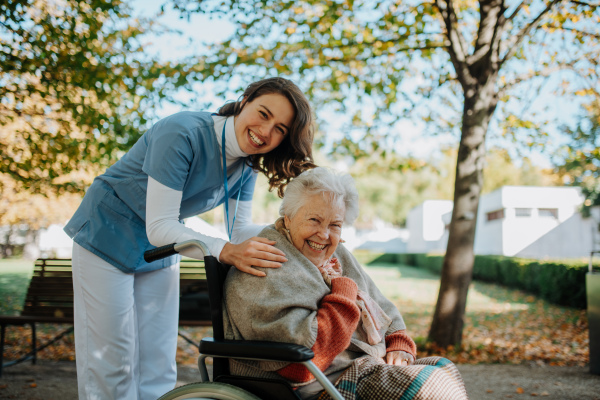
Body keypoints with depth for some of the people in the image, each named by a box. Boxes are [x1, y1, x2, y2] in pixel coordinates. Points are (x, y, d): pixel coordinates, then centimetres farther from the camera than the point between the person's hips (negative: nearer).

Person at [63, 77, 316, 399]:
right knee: (112, 365, -3)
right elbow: (159, 227, -33)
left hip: (160, 252, 7)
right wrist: (226, 251, -45)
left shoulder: (246, 165, -8)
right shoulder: (184, 134, -31)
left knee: (158, 367, 6)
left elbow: (240, 230, -5)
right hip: (107, 239, -6)